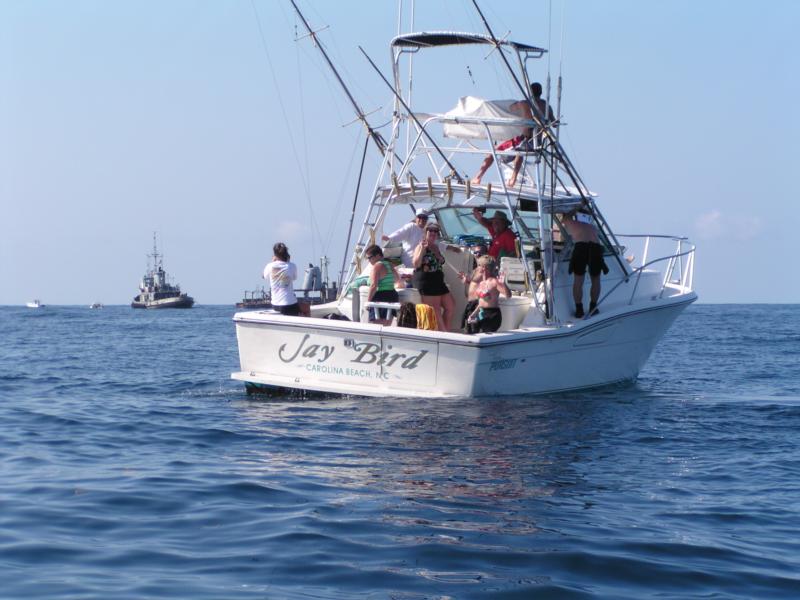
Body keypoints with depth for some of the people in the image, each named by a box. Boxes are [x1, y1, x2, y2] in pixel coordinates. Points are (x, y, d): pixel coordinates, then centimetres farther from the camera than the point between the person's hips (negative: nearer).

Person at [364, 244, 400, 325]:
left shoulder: (377, 266, -11)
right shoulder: (390, 265, 15)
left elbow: (374, 285, -20)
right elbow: (398, 280, 31)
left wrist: (368, 300, -17)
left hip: (380, 297, -9)